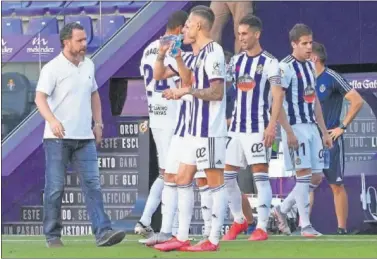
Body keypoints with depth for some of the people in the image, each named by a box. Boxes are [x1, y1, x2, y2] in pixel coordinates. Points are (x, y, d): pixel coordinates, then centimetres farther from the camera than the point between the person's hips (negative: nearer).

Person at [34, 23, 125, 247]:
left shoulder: (88, 65, 12)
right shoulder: (53, 68, -8)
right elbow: (40, 98, -17)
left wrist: (98, 123, 15)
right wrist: (52, 120, -34)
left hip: (85, 137, 5)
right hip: (58, 138, -5)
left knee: (93, 184, -4)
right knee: (55, 188, 1)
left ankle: (103, 232, -10)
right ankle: (53, 235, 10)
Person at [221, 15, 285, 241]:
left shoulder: (269, 62, -6)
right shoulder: (237, 60, 12)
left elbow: (278, 96, -11)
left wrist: (272, 126, -20)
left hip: (258, 128, -6)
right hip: (237, 127, 6)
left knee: (261, 176, -6)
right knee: (227, 175, 5)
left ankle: (262, 227, -4)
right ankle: (239, 221, 20)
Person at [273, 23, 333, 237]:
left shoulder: (310, 66, 15)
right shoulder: (286, 67, -11)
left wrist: (324, 131, 18)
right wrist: (289, 133, -20)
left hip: (311, 127, 8)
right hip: (295, 127, -8)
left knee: (316, 177, 6)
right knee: (304, 174, -9)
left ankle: (282, 210, 21)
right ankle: (305, 225, -3)